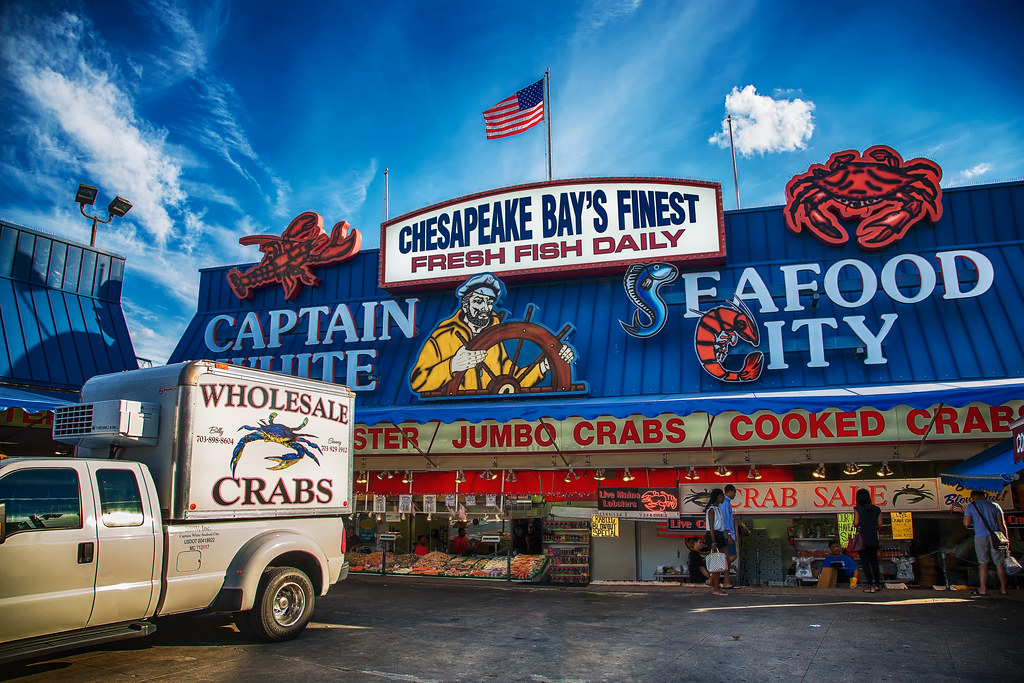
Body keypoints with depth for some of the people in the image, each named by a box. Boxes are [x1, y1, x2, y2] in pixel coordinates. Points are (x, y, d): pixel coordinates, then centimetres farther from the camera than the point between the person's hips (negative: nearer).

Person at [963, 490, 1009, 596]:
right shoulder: (995, 505, 11)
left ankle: (983, 589, -1)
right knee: (999, 563, 8)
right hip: (995, 537, 2)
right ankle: (1003, 588, 11)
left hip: (980, 537, -2)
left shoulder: (971, 506, 5)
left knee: (983, 563, 0)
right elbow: (1002, 524, 6)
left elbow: (966, 523, -3)